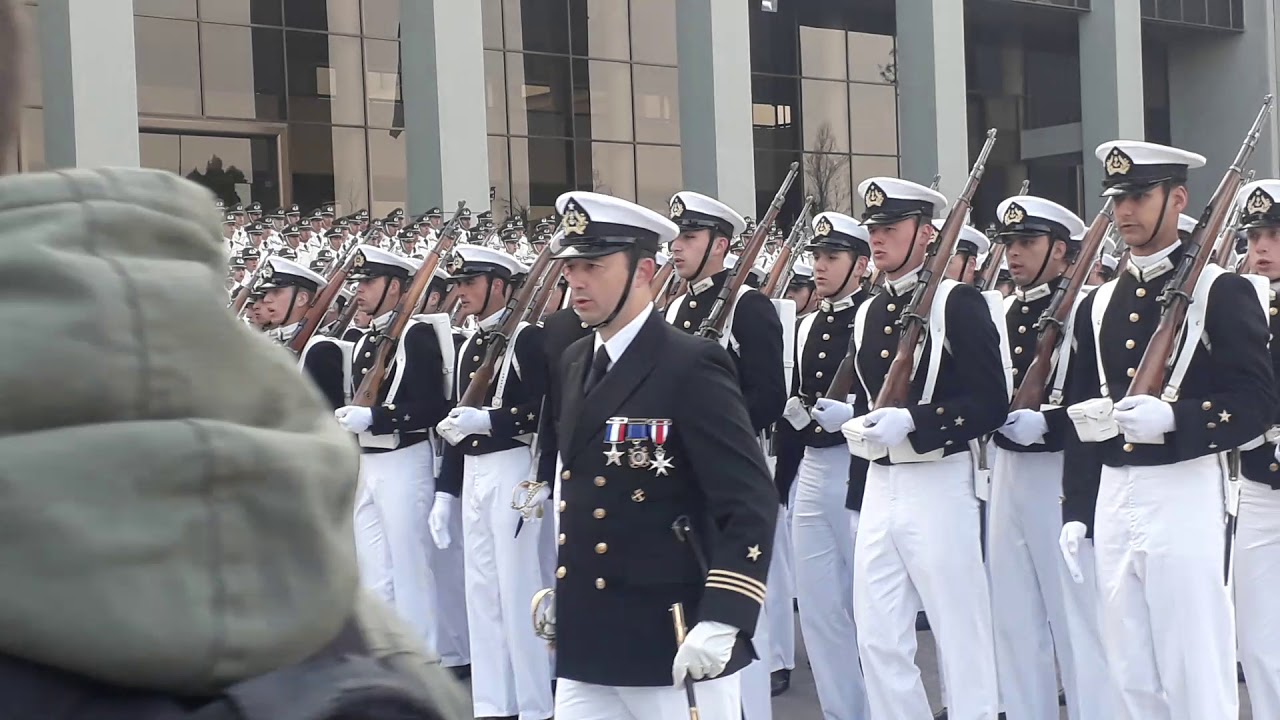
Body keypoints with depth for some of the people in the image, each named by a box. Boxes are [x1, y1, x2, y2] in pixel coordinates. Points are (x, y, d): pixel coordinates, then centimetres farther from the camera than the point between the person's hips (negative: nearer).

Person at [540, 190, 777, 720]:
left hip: (675, 644, -7)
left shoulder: (692, 367, -12)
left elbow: (752, 504, -18)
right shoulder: (574, 364, 11)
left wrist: (721, 621, -25)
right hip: (585, 642, 7)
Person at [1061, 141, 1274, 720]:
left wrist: (1174, 419, -25)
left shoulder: (1221, 292, -4)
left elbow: (1259, 402, -10)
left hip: (1184, 498, -6)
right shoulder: (1098, 304, 14)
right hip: (1111, 501, 6)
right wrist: (1075, 513, 12)